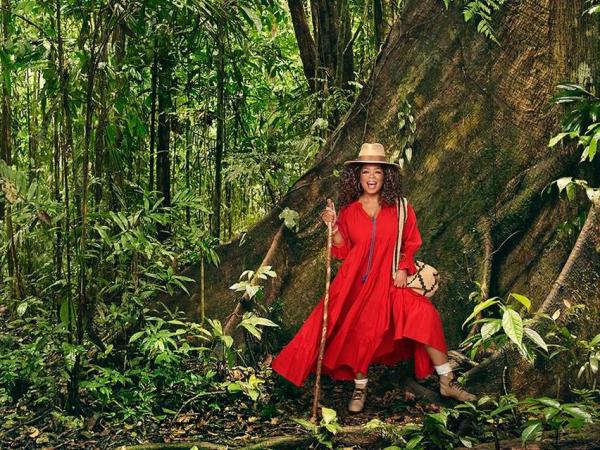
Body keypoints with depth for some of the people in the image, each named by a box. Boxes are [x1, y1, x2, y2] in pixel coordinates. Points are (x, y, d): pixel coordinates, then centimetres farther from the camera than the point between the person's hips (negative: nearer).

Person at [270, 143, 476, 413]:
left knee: (423, 315, -18)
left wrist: (404, 269, -6)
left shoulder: (400, 209, 3)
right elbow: (342, 251, 5)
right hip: (355, 282, 1)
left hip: (389, 282, -1)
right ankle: (360, 388, 25)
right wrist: (333, 227, -10)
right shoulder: (349, 210, 5)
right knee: (358, 333, 1)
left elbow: (411, 245, 10)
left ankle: (446, 382, -7)